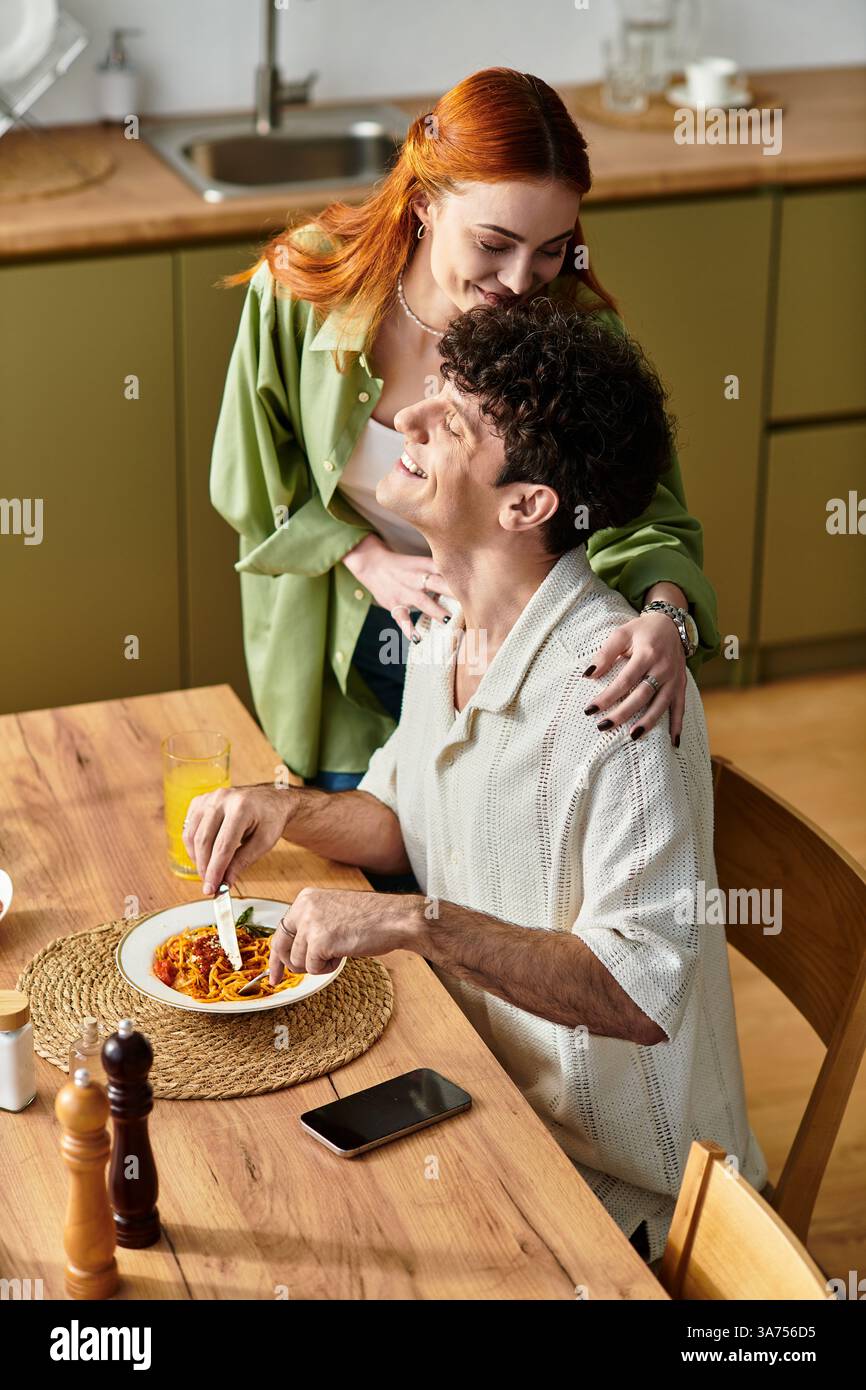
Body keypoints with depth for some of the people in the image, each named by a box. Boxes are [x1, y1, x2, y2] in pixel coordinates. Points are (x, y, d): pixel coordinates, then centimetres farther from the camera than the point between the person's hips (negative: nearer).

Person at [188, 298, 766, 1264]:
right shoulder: (447, 634, 1)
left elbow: (645, 989, -29)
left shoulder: (612, 693, -28)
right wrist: (287, 810, -4)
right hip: (477, 1087, 8)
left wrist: (417, 921, -34)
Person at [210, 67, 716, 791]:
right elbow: (248, 479, -9)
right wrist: (370, 561, -22)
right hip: (342, 667, 1)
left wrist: (668, 613, -51)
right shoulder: (301, 289, -22)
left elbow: (644, 515, -28)